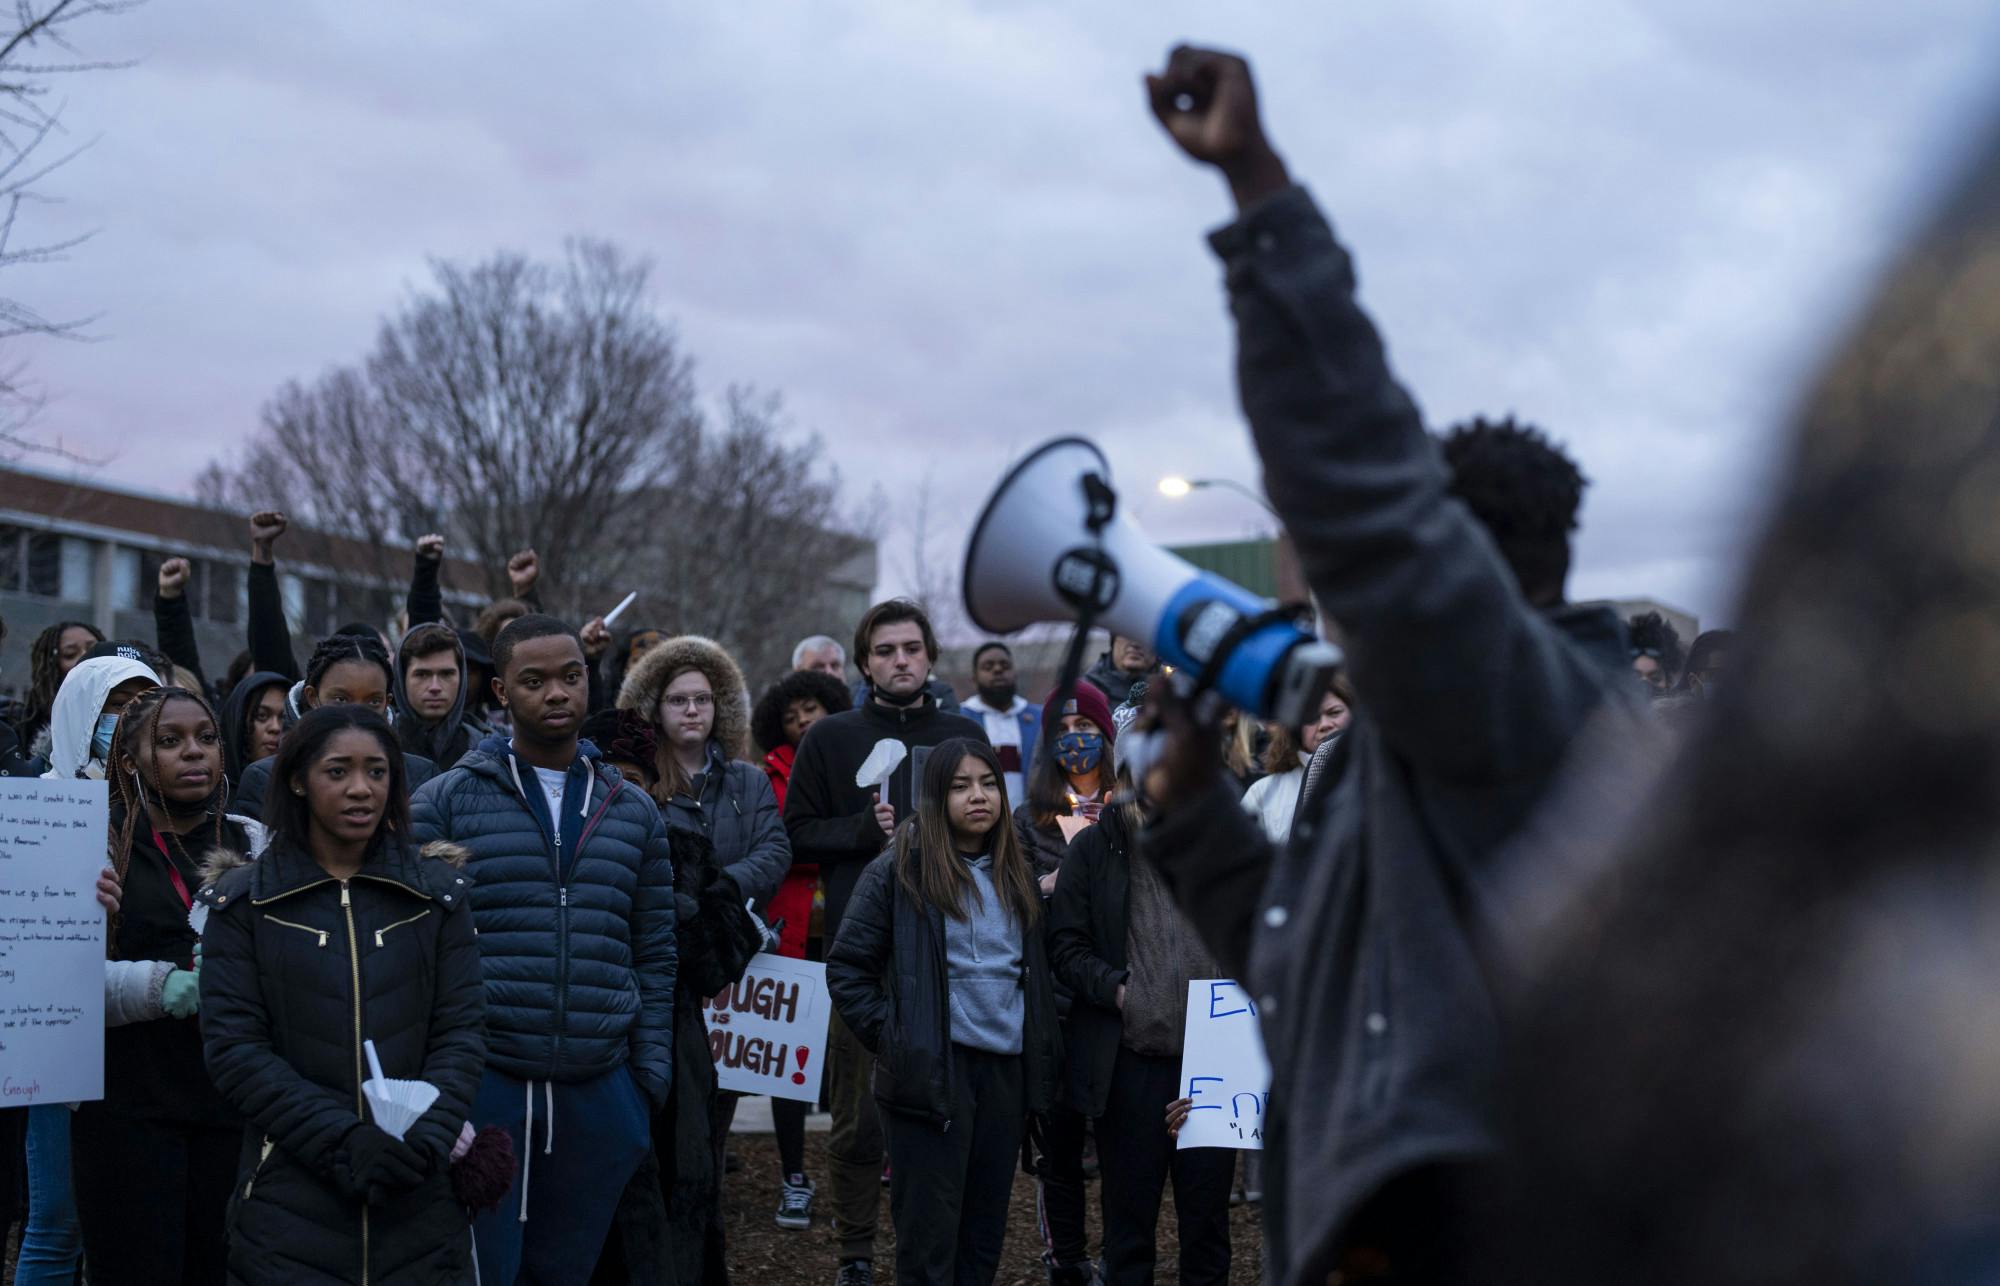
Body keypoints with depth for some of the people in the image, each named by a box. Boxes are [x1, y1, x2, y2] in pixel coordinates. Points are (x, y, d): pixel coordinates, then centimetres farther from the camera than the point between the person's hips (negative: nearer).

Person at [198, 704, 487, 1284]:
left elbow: (462, 1032, 1)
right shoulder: (244, 899, 0)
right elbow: (235, 1049, -6)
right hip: (290, 1203, -1)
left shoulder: (439, 891, 5)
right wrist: (344, 1142, -17)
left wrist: (425, 1141, -15)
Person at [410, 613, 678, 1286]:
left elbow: (653, 957, 13)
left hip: (598, 1091, 3)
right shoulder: (444, 803, 0)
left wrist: (649, 1079, 5)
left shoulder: (634, 812, 11)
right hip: (483, 1084, -3)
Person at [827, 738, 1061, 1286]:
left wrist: (1042, 1052, 11)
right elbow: (847, 968, -5)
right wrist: (888, 1036, -11)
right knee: (929, 1238, -1)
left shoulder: (1014, 872, 12)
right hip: (933, 1070, -5)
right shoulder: (900, 869, -6)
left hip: (1006, 1068, 5)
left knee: (985, 1233, 11)